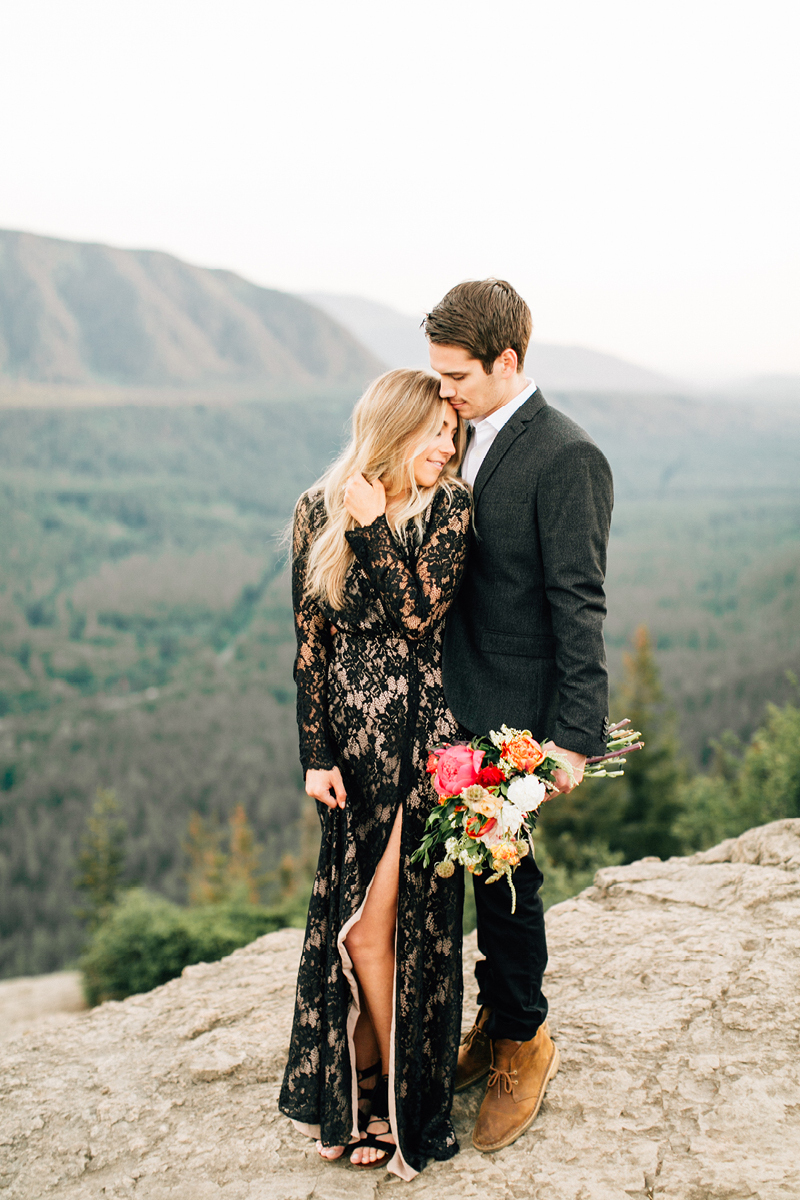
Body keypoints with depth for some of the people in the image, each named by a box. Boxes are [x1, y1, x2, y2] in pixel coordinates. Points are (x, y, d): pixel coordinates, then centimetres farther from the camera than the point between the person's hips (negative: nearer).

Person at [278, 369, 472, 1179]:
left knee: (382, 925, 0)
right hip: (352, 739, 3)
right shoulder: (317, 512, 4)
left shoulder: (448, 505, -3)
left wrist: (374, 525, -15)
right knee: (347, 921, 9)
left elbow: (419, 616, -14)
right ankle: (352, 1087, 29)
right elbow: (310, 642, 4)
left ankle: (401, 1101, 20)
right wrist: (316, 755, 1)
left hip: (423, 733, -3)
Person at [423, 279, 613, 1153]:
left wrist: (575, 735, -19)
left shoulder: (566, 458, -17)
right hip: (459, 703, 7)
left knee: (506, 879, 6)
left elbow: (579, 607, -18)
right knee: (485, 873, 18)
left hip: (514, 715, -7)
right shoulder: (471, 437, 9)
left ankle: (523, 1041, 27)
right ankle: (498, 1024, 36)